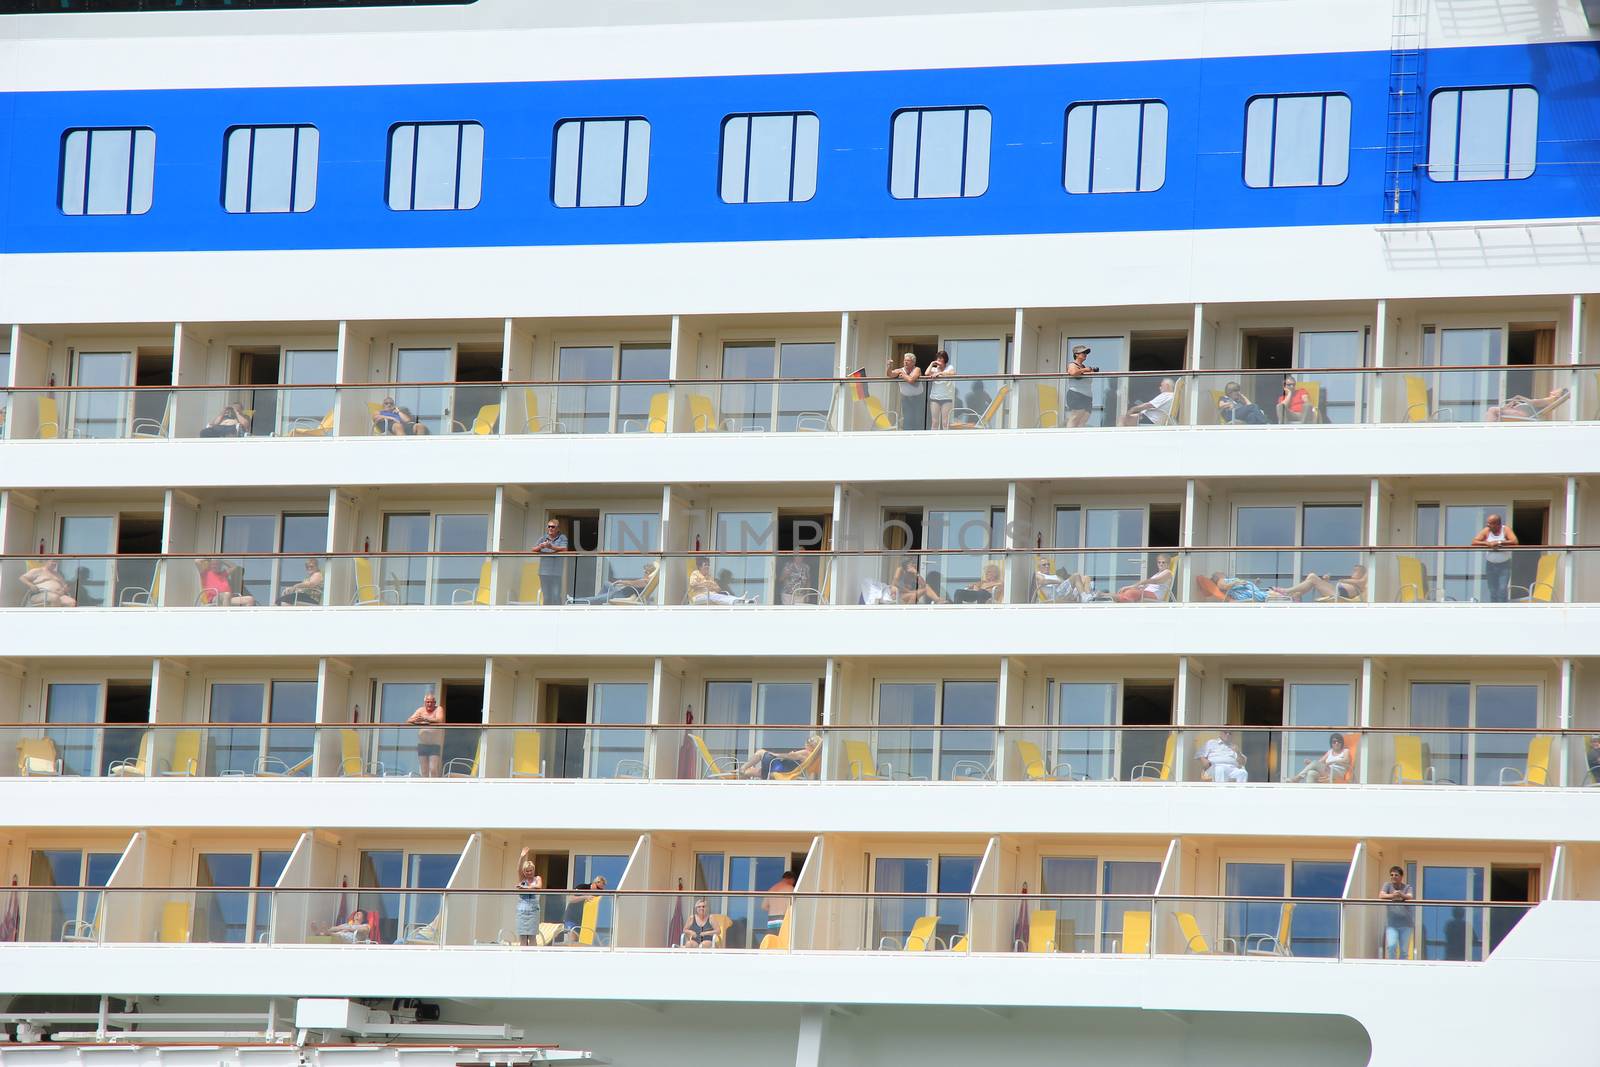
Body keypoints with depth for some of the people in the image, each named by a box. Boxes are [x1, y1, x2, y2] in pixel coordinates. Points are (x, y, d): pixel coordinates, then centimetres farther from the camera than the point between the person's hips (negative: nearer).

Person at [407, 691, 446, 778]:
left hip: (435, 745, -4)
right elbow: (408, 721, 1)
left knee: (433, 770, -14)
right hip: (422, 744, 4)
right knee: (424, 771, 3)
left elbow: (439, 721, -20)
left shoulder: (438, 709, 0)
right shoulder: (421, 710, 9)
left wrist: (426, 719, -32)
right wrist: (415, 720, -23)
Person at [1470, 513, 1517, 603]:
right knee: (1493, 591, 6)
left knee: (1503, 590, -11)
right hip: (1490, 564, 2)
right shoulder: (1486, 531, -4)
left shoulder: (1506, 530, -9)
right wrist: (1487, 543, -27)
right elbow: (1474, 542, -11)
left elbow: (1515, 542, -22)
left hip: (1504, 565, -2)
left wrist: (1499, 543, -26)